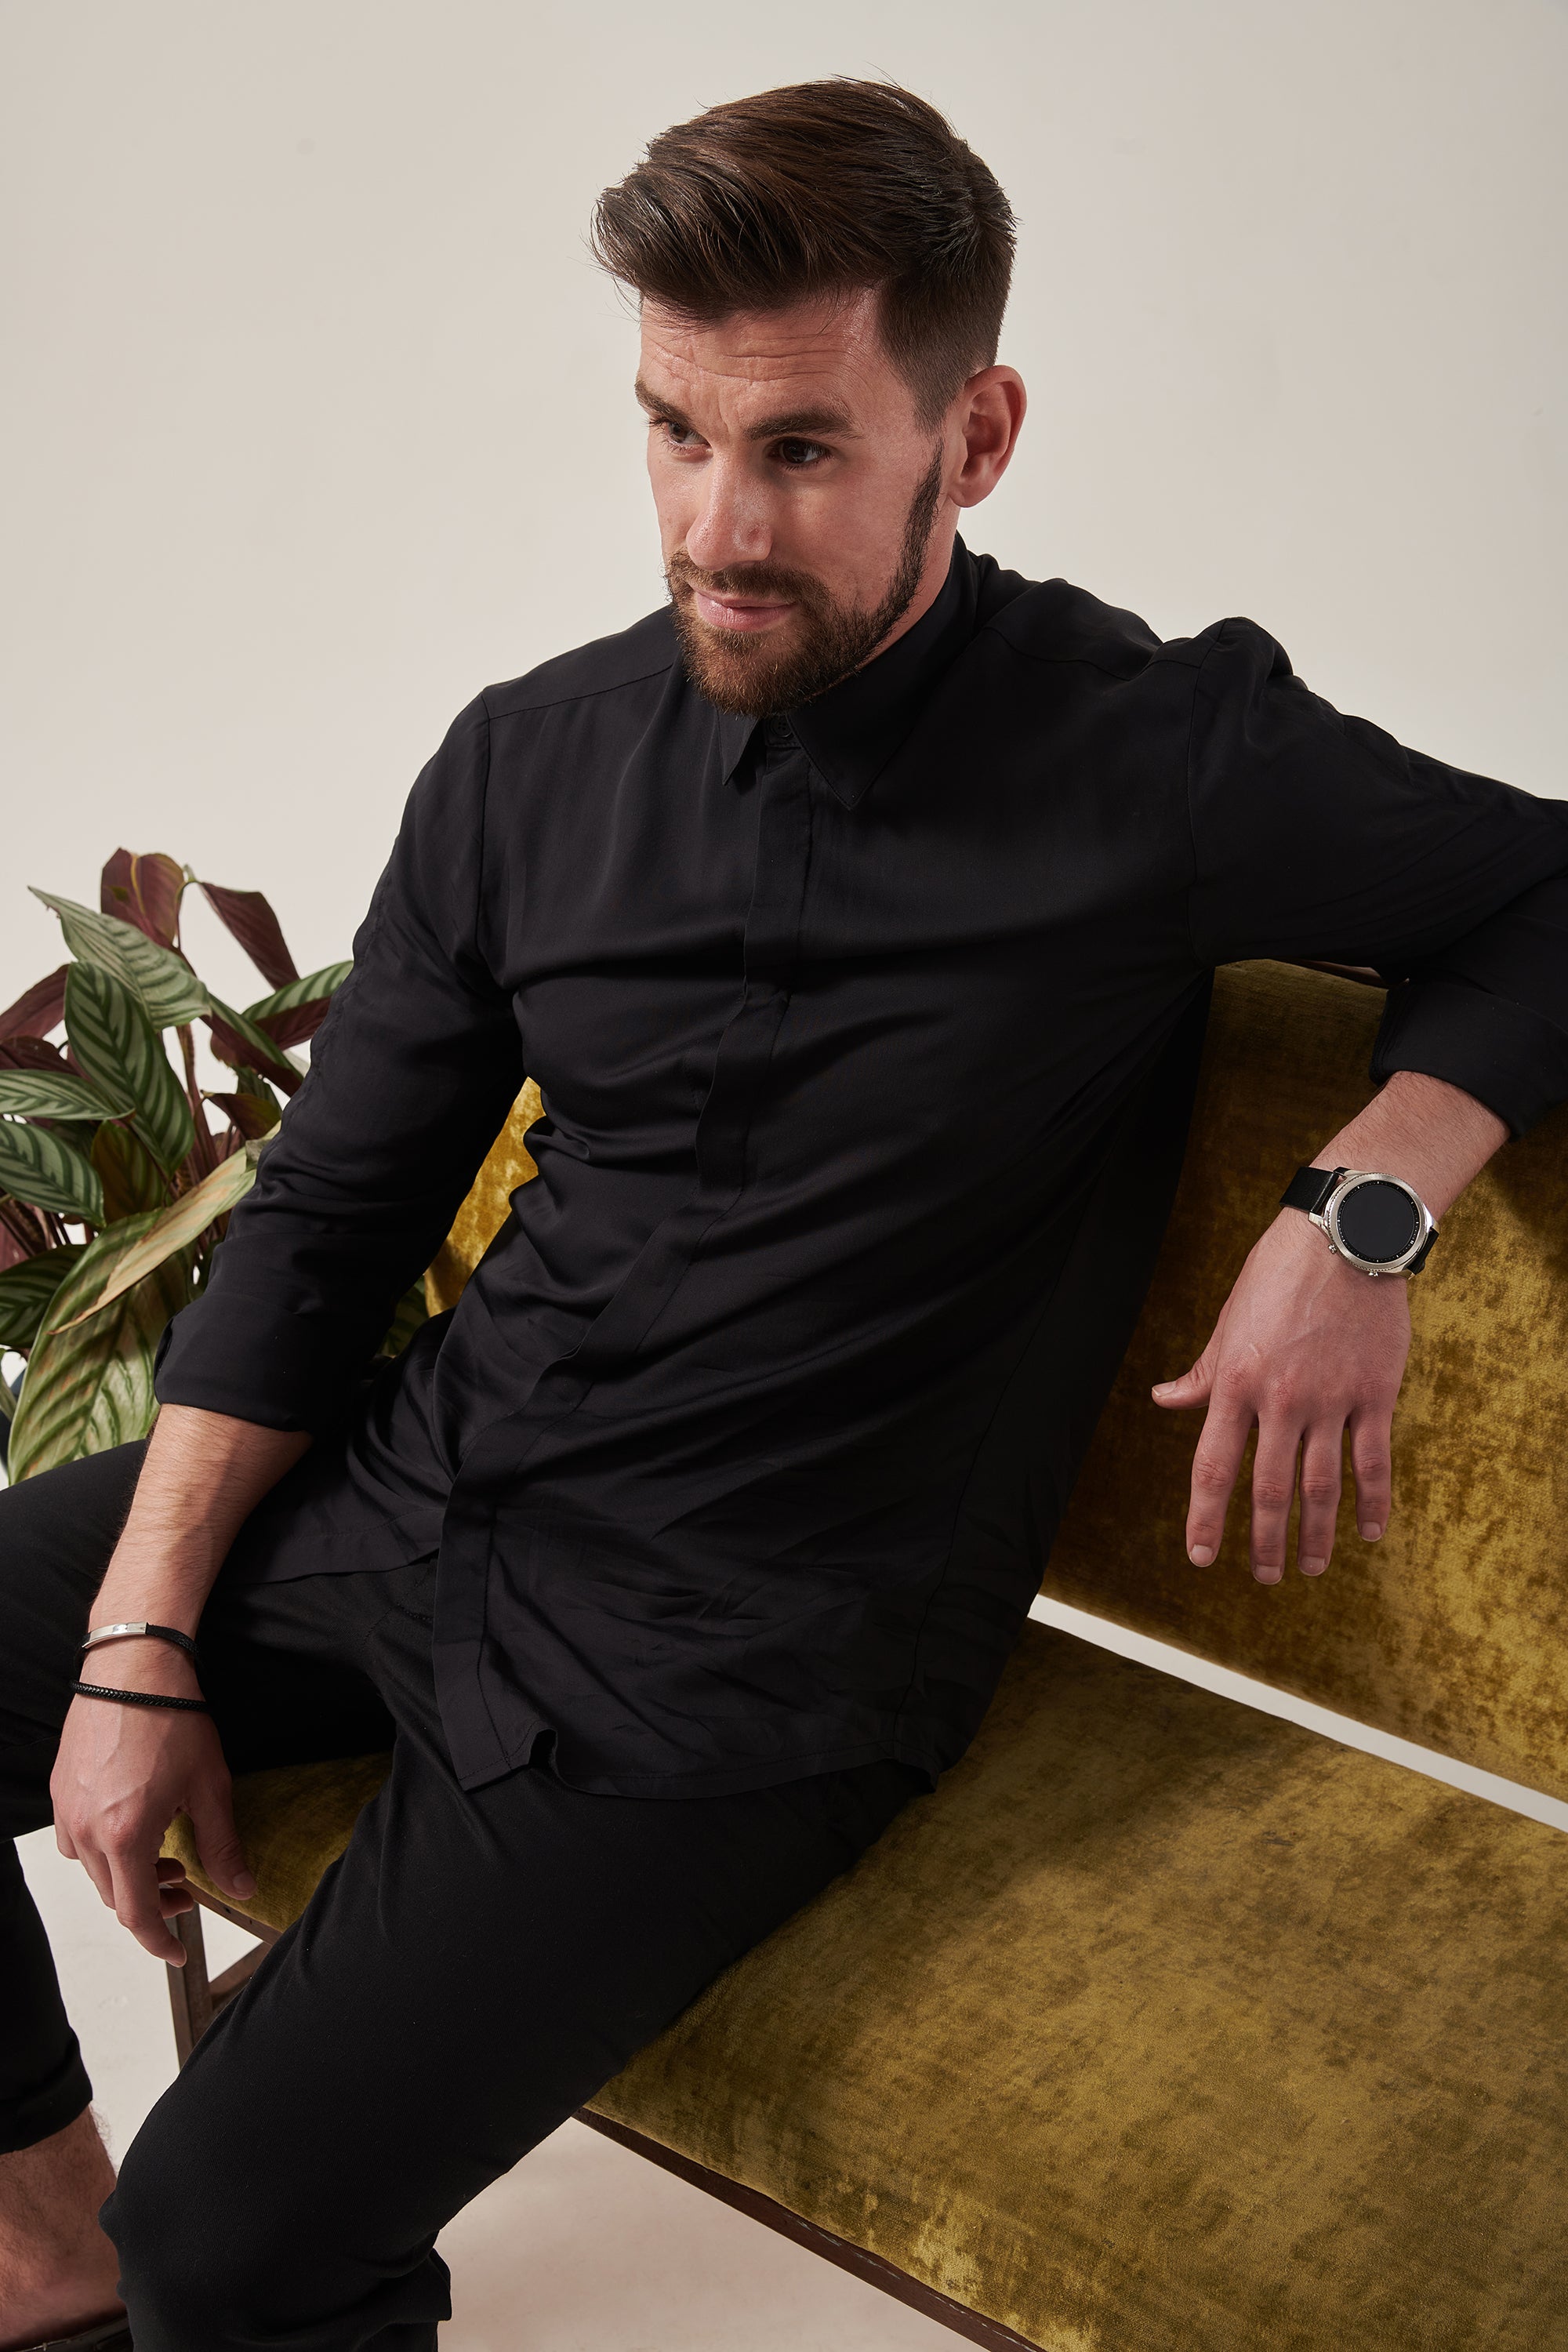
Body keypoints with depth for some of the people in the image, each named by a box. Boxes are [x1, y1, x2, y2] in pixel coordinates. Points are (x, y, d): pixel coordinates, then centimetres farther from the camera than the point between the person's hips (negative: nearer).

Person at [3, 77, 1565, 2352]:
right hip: (414, 1486, 6)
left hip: (732, 1663, -5)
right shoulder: (534, 757, 3)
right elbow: (327, 1207, 7)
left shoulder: (1156, 765, -10)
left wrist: (1365, 1207, -16)